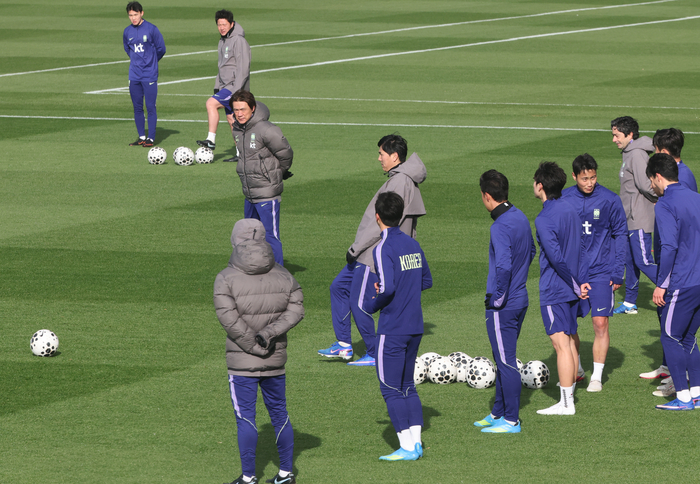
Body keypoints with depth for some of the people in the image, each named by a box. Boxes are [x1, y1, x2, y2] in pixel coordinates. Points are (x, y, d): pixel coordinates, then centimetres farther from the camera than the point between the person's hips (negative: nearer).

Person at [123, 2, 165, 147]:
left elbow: (161, 49, 1)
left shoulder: (151, 29, -7)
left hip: (150, 75, -4)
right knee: (137, 107, 7)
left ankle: (151, 138, -2)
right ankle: (141, 137, 15)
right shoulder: (127, 32, 6)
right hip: (134, 74, 5)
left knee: (150, 107, -6)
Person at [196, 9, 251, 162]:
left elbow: (243, 67, -18)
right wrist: (217, 86, 19)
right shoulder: (223, 41, 16)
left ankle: (211, 140, -22)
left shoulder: (239, 41, -14)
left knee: (211, 103, -22)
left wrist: (236, 89, -22)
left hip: (236, 87, -9)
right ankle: (241, 153, 9)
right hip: (226, 86, 9)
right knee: (231, 119, 7)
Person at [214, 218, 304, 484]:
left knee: (245, 418, 2)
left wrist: (255, 346, -13)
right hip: (276, 361, 4)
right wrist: (269, 334, -11)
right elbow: (295, 309, -4)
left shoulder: (226, 279, -12)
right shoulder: (282, 276, 1)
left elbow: (229, 319, -19)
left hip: (242, 362, -4)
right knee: (279, 413, 15)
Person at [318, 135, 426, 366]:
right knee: (339, 287, 14)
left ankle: (375, 355, 8)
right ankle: (343, 345, 15)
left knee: (359, 304, -3)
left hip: (376, 257, -11)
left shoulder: (400, 183, -20)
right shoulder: (400, 179, 12)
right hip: (369, 254, 11)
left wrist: (356, 248, -16)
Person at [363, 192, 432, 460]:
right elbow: (427, 281, 17)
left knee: (390, 388, -2)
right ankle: (416, 441, 11)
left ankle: (407, 447, -6)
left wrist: (371, 305, -7)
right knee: (407, 386, 16)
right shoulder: (412, 244, 8)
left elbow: (388, 288, -25)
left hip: (392, 329, -8)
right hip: (415, 326, 8)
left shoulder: (384, 248, -15)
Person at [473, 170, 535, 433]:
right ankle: (498, 413, 28)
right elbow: (530, 251, 22)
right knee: (503, 360, 19)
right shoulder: (520, 218, 7)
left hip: (503, 306, -9)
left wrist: (498, 296, -20)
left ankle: (511, 420, 4)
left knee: (506, 362, -2)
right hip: (520, 299, 9)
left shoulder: (501, 226, -22)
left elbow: (503, 266, -32)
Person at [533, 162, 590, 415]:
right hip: (571, 290, 8)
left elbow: (556, 257, -24)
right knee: (570, 341, 16)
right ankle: (569, 392, 24)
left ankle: (566, 404, -5)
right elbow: (580, 248, 12)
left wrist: (576, 285, -15)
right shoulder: (570, 210, 7)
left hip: (554, 290, -8)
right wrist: (581, 281, 12)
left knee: (561, 344, -6)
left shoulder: (544, 219, -18)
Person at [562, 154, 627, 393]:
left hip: (601, 272, -2)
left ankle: (597, 376, 4)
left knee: (601, 323, -7)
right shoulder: (563, 199, 0)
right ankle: (575, 369, 27)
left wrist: (618, 272, -3)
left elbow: (620, 236, 2)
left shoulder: (609, 200, -5)